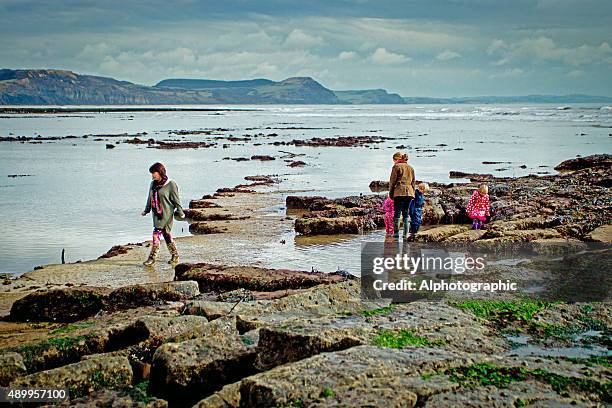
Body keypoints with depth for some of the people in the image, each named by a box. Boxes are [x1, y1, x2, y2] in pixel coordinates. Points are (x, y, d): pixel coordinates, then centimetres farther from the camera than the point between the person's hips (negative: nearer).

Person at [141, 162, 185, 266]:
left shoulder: (170, 184, -9)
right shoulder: (153, 184, 10)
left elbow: (176, 200, -6)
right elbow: (150, 198, 21)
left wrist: (180, 213, -5)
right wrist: (146, 210, 21)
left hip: (166, 214, -7)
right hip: (156, 214, 7)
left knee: (157, 235, -12)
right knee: (166, 235, 12)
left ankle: (152, 258, -8)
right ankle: (175, 255, 23)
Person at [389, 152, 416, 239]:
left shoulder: (396, 166, 0)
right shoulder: (411, 168, 19)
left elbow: (392, 181, -1)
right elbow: (413, 182, 19)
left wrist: (390, 193, 5)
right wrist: (413, 193, 20)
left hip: (399, 192, -5)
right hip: (409, 192, 5)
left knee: (397, 213, -2)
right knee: (406, 213, 9)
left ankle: (396, 233, -7)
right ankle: (406, 234, 4)